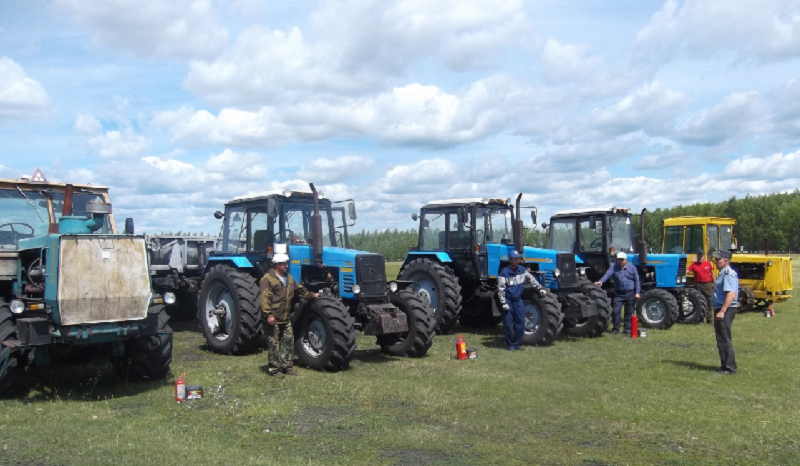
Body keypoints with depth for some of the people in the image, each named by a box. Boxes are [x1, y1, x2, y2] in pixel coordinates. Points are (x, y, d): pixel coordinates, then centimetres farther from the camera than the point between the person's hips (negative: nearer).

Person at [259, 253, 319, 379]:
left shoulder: (288, 278, 15)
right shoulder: (268, 279, -12)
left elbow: (299, 290, 27)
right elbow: (265, 298, -19)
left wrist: (312, 295, 23)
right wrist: (268, 314, -25)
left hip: (285, 318, 8)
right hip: (273, 318, -8)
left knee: (289, 341, 10)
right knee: (274, 344, -1)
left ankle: (286, 366, 20)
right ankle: (274, 369, 7)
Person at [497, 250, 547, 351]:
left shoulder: (522, 270, 3)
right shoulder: (504, 273, -13)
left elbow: (531, 280, 12)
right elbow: (500, 289, -13)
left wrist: (540, 288, 0)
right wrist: (503, 303, -16)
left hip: (518, 300, 5)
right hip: (508, 301, -5)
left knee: (520, 323, 4)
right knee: (508, 324, -1)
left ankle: (517, 343, 15)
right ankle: (510, 344, 11)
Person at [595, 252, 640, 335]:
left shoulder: (632, 268, 2)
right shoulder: (613, 268, 1)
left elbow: (636, 281, 4)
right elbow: (607, 275, -15)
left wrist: (637, 292, -3)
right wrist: (601, 282, -34)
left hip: (630, 293, 0)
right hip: (618, 294, 0)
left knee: (629, 312, 6)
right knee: (616, 311, -5)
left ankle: (628, 329, 16)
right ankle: (615, 329, 6)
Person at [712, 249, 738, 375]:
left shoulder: (729, 274, -17)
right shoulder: (722, 273, 16)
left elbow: (731, 294, -27)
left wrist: (722, 311, -30)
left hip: (726, 309, -11)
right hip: (721, 309, 11)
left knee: (724, 339, -7)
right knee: (721, 338, 15)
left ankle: (730, 367, -2)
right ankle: (725, 365, 23)